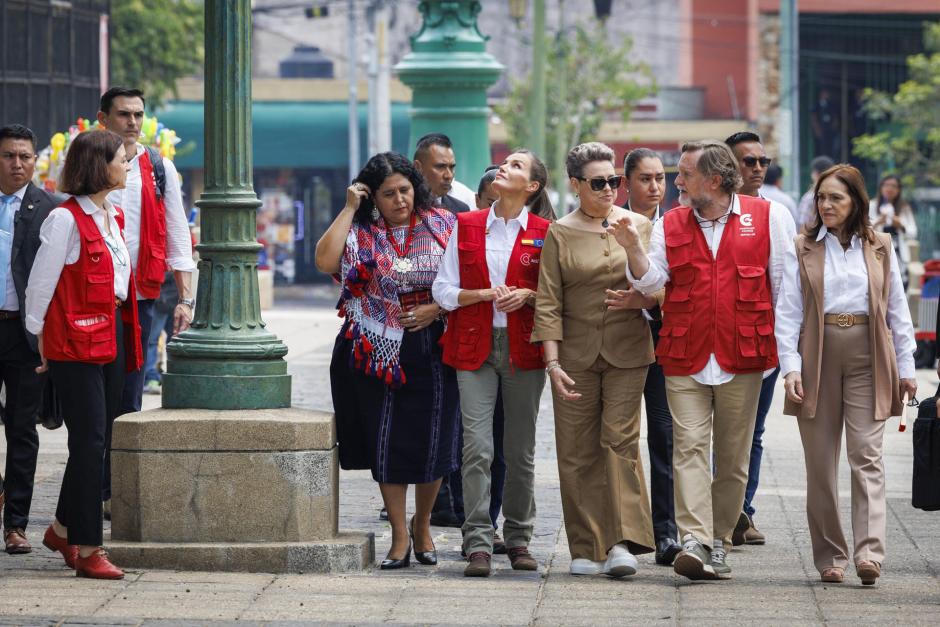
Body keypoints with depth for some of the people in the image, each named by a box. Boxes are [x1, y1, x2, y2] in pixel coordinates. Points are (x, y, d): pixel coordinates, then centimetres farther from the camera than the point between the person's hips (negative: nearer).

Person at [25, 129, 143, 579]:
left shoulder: (114, 217, 14)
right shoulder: (66, 219, -12)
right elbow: (40, 284, -8)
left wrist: (127, 332, 17)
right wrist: (40, 338, -4)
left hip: (113, 335, 8)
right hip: (77, 342, -8)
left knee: (96, 441, 12)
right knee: (89, 443, -8)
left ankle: (63, 530, 27)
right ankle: (87, 550, -4)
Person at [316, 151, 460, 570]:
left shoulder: (441, 225, 4)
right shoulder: (360, 232, 1)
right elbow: (325, 261, -17)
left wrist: (438, 308, -10)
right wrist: (349, 209, -11)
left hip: (431, 350, 0)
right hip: (377, 349, 0)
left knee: (432, 442, 1)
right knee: (386, 443, 1)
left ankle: (422, 525, 23)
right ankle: (400, 536, 9)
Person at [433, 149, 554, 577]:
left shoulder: (545, 233, 3)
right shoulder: (466, 226, 8)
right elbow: (443, 289, 6)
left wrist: (527, 295, -13)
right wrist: (484, 294, -10)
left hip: (523, 348, 0)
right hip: (474, 348, 0)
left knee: (521, 449, 5)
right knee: (477, 448, -9)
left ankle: (518, 540, 17)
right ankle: (478, 544, -9)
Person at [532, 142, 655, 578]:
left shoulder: (638, 227, 8)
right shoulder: (559, 234, 5)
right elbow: (548, 302, 0)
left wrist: (640, 299, -11)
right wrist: (553, 363, -9)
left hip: (627, 351, 0)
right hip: (575, 354, 0)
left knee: (620, 439, -11)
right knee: (577, 450, 0)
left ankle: (622, 542, -15)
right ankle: (586, 549, 6)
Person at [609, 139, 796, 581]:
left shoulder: (766, 217, 4)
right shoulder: (670, 225, 10)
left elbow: (785, 283, 7)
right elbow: (652, 281, 5)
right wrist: (633, 248, -13)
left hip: (742, 358, -1)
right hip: (685, 358, 1)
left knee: (733, 455, 5)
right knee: (690, 446, -11)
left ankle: (719, 541, 14)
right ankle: (695, 541, -19)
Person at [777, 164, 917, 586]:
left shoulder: (879, 248, 10)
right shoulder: (802, 248, 6)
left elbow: (897, 311, 12)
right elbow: (788, 312, 1)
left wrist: (905, 367, 7)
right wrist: (790, 367, -10)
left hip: (867, 359, 0)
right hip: (817, 359, 0)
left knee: (867, 455, -10)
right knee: (821, 461, 2)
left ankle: (869, 552, -19)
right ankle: (830, 557, 9)